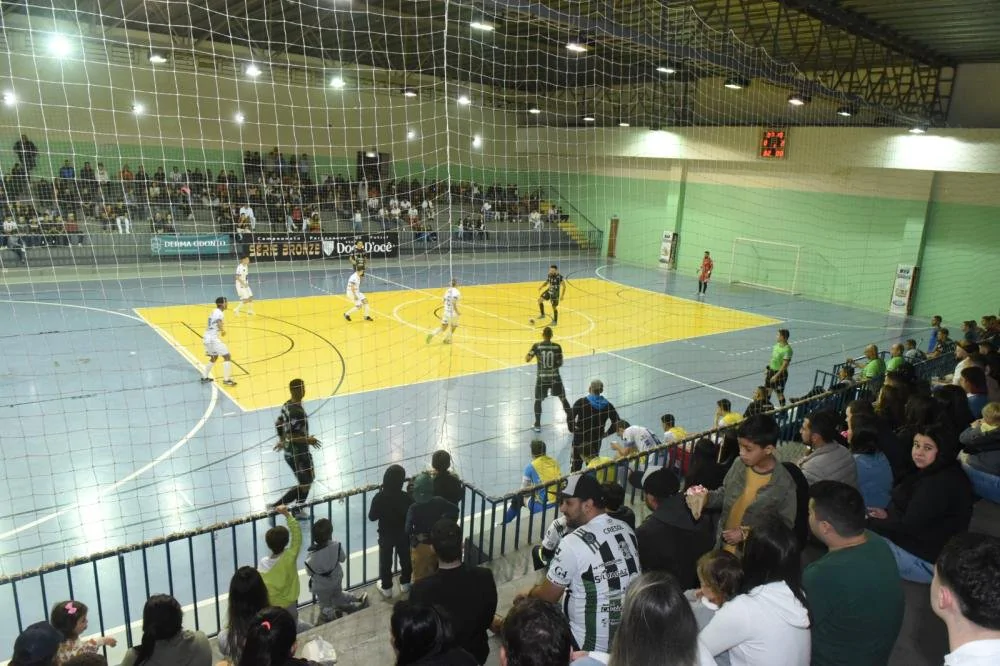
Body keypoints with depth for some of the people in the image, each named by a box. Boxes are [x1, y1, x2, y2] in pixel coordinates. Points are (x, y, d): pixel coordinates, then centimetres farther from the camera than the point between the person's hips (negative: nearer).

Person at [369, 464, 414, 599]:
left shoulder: (379, 497, -25)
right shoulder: (406, 497, -23)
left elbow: (372, 517, -14)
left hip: (386, 535, -1)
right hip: (403, 535, 1)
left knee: (385, 562, 19)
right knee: (405, 559, 23)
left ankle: (386, 588, 33)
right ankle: (405, 584, 40)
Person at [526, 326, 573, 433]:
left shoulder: (536, 346, -9)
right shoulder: (557, 346, -6)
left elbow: (527, 360, -4)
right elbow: (560, 363, -2)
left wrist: (531, 352, 15)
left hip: (542, 377, -1)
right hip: (555, 377, 1)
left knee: (538, 400, 15)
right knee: (563, 399, 16)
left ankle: (537, 425, 13)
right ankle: (571, 421, 21)